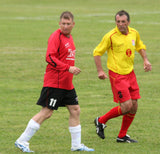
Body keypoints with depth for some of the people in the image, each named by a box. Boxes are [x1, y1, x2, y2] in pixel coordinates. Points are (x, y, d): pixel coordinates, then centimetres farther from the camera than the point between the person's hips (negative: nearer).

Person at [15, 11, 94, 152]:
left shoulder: (69, 37, 15)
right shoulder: (56, 36, -13)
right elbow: (50, 57, -22)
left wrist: (72, 69, 16)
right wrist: (68, 68, -27)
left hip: (67, 84, 9)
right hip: (54, 82, -9)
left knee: (75, 110, 9)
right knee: (46, 112, -8)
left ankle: (76, 145, 17)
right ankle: (22, 141, -2)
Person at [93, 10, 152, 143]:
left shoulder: (134, 33, 4)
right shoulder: (111, 36, -13)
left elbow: (140, 46, 24)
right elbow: (97, 52, -5)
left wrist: (145, 60, 8)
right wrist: (100, 71, -12)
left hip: (130, 73, 6)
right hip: (117, 74, -6)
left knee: (134, 107, 4)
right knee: (126, 106, -13)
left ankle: (122, 136, 19)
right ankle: (101, 121, 8)